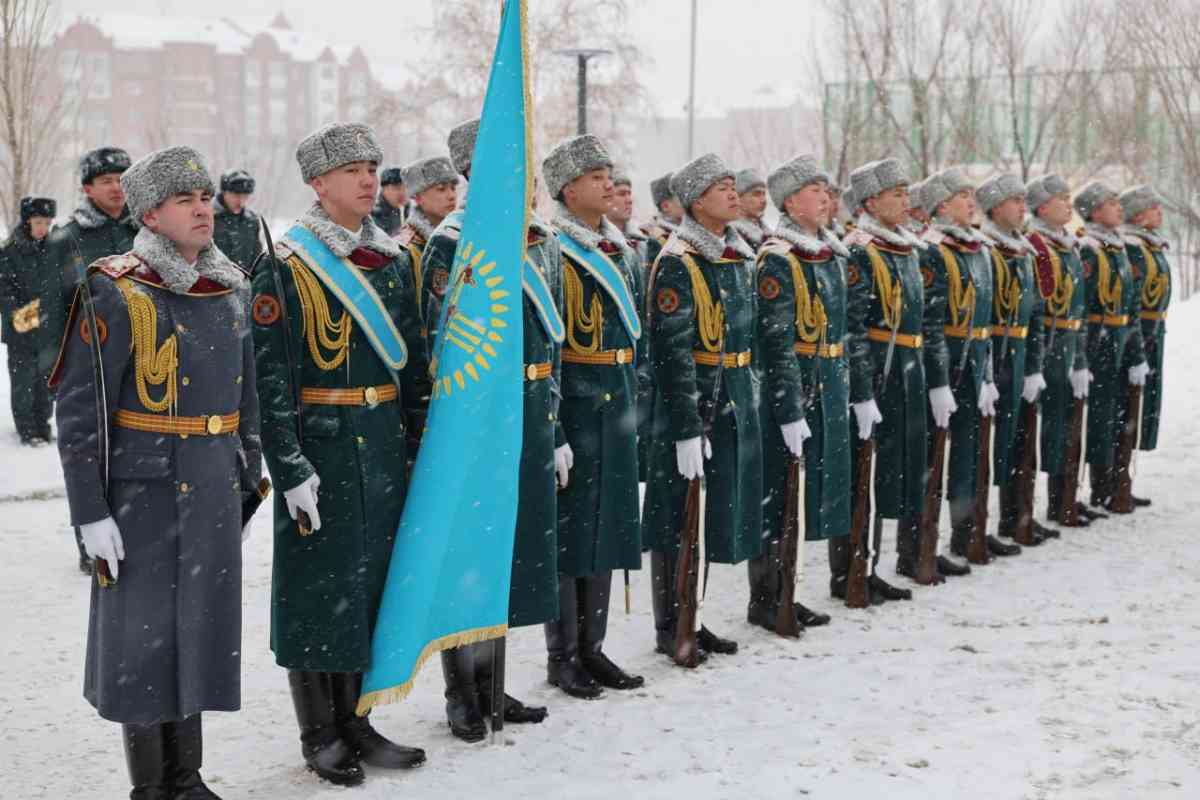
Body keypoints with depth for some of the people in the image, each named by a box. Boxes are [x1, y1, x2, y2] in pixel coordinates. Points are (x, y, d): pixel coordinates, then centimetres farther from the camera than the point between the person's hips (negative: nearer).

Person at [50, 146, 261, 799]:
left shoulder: (230, 288, 9)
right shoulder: (116, 295, -11)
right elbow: (78, 411, -12)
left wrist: (248, 481, 17)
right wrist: (90, 512, -15)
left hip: (214, 494, 6)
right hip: (144, 494, -6)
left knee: (200, 627, 13)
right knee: (144, 634, 2)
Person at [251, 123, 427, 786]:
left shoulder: (390, 260, 9)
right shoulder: (285, 269, -10)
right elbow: (271, 378, -14)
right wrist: (291, 471, -18)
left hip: (384, 447, 6)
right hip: (319, 449, -6)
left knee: (372, 580, 12)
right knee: (318, 586, 3)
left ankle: (355, 723, 25)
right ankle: (319, 736, 17)